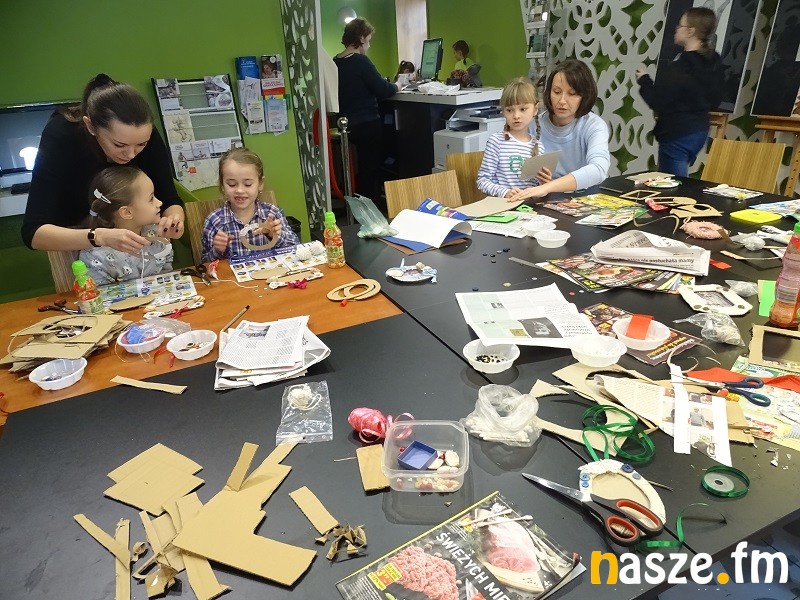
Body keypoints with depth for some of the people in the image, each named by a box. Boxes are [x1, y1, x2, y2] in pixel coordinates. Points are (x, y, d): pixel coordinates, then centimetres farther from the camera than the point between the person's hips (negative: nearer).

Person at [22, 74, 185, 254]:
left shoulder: (146, 136, -24)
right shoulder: (60, 136, -29)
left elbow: (170, 201, -17)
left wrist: (174, 219, -40)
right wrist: (99, 237, -49)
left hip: (129, 229, 2)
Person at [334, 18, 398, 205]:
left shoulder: (335, 62, 8)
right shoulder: (360, 61, -16)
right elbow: (383, 91, -16)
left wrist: (386, 85, 19)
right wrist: (395, 87, 5)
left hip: (348, 124, 8)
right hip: (368, 124, -8)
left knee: (363, 168, 20)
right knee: (372, 168, 1)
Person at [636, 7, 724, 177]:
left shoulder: (679, 67, -20)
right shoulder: (715, 62, 7)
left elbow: (657, 102, -18)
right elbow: (715, 101, 14)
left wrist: (644, 80, -3)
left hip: (677, 135, -10)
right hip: (700, 131, 10)